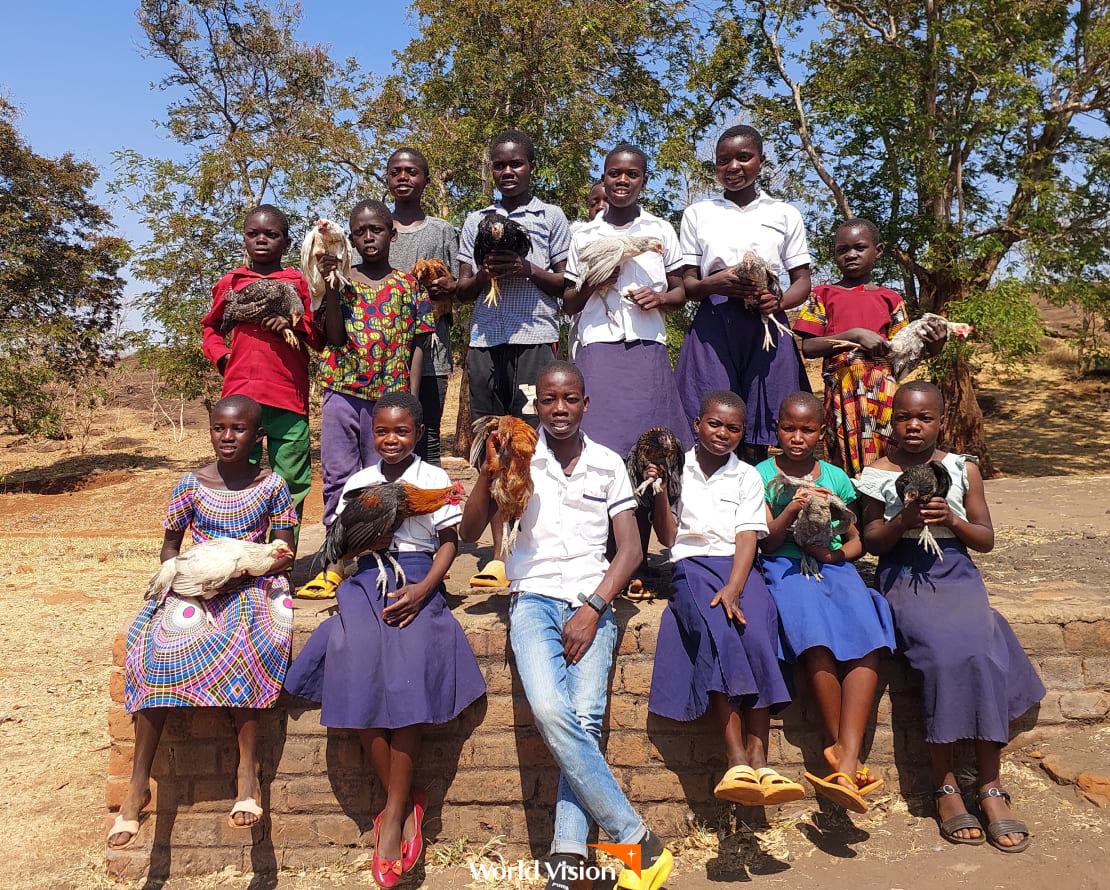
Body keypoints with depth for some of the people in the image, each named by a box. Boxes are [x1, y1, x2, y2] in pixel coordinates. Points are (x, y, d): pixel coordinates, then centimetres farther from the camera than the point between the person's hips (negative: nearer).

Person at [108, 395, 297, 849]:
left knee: (242, 646, -35)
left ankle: (248, 770, -27)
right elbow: (170, 545, 11)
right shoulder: (192, 484, 4)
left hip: (252, 586, -2)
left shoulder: (272, 485, 1)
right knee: (159, 643, -27)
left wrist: (244, 567, -15)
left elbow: (285, 554, 4)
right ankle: (139, 783, -20)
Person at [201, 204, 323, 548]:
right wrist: (220, 355, 10)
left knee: (291, 486, 2)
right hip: (239, 396, 1)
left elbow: (321, 337, 7)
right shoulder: (230, 283, 13)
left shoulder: (299, 282, 8)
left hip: (289, 397, -1)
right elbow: (210, 326, 28)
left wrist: (294, 323, -12)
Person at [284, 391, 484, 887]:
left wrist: (423, 589, -13)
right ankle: (406, 802, -10)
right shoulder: (358, 482, 18)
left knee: (406, 673, -23)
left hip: (416, 579, -2)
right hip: (364, 578, 3)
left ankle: (394, 813, -13)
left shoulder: (433, 479, 8)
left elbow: (449, 541, 2)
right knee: (357, 664, -22)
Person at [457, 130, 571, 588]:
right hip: (485, 341, 3)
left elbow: (567, 283, 7)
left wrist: (527, 270, -10)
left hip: (535, 339, -3)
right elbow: (462, 290, 16)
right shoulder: (476, 220, 19)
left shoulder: (551, 217, 11)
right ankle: (499, 551, 9)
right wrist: (484, 275, -5)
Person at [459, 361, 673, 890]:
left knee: (584, 716, -23)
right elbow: (469, 533, 5)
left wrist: (592, 608, -6)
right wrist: (488, 471, -10)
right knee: (550, 711, -25)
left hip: (592, 603, 1)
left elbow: (630, 549, 7)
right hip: (534, 598, -1)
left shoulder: (608, 464, 11)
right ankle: (637, 841, -16)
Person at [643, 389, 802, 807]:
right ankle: (737, 762, -35)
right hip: (692, 564, -1)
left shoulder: (747, 477, 14)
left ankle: (758, 760, -32)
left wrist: (733, 589, -16)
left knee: (756, 634, -29)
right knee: (716, 634, -30)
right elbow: (668, 538, 9)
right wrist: (659, 491, -5)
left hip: (739, 567, 1)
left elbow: (747, 539, 1)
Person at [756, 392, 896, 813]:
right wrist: (791, 511, -16)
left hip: (834, 567, 3)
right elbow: (767, 543, 3)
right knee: (816, 634, -34)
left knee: (868, 634, -28)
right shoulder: (762, 475, 9)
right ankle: (842, 748, -20)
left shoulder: (836, 477, 18)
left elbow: (857, 540, 19)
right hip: (786, 568, -2)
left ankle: (845, 758, -34)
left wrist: (836, 553, -4)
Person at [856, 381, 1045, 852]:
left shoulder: (964, 470, 10)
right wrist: (904, 521, -13)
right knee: (944, 654, -28)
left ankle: (989, 787, -14)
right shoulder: (878, 474, 6)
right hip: (904, 578, -2)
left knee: (984, 653, -25)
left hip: (957, 576, 2)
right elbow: (871, 542, 5)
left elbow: (986, 540, 11)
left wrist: (952, 519, -8)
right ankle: (946, 786, -17)